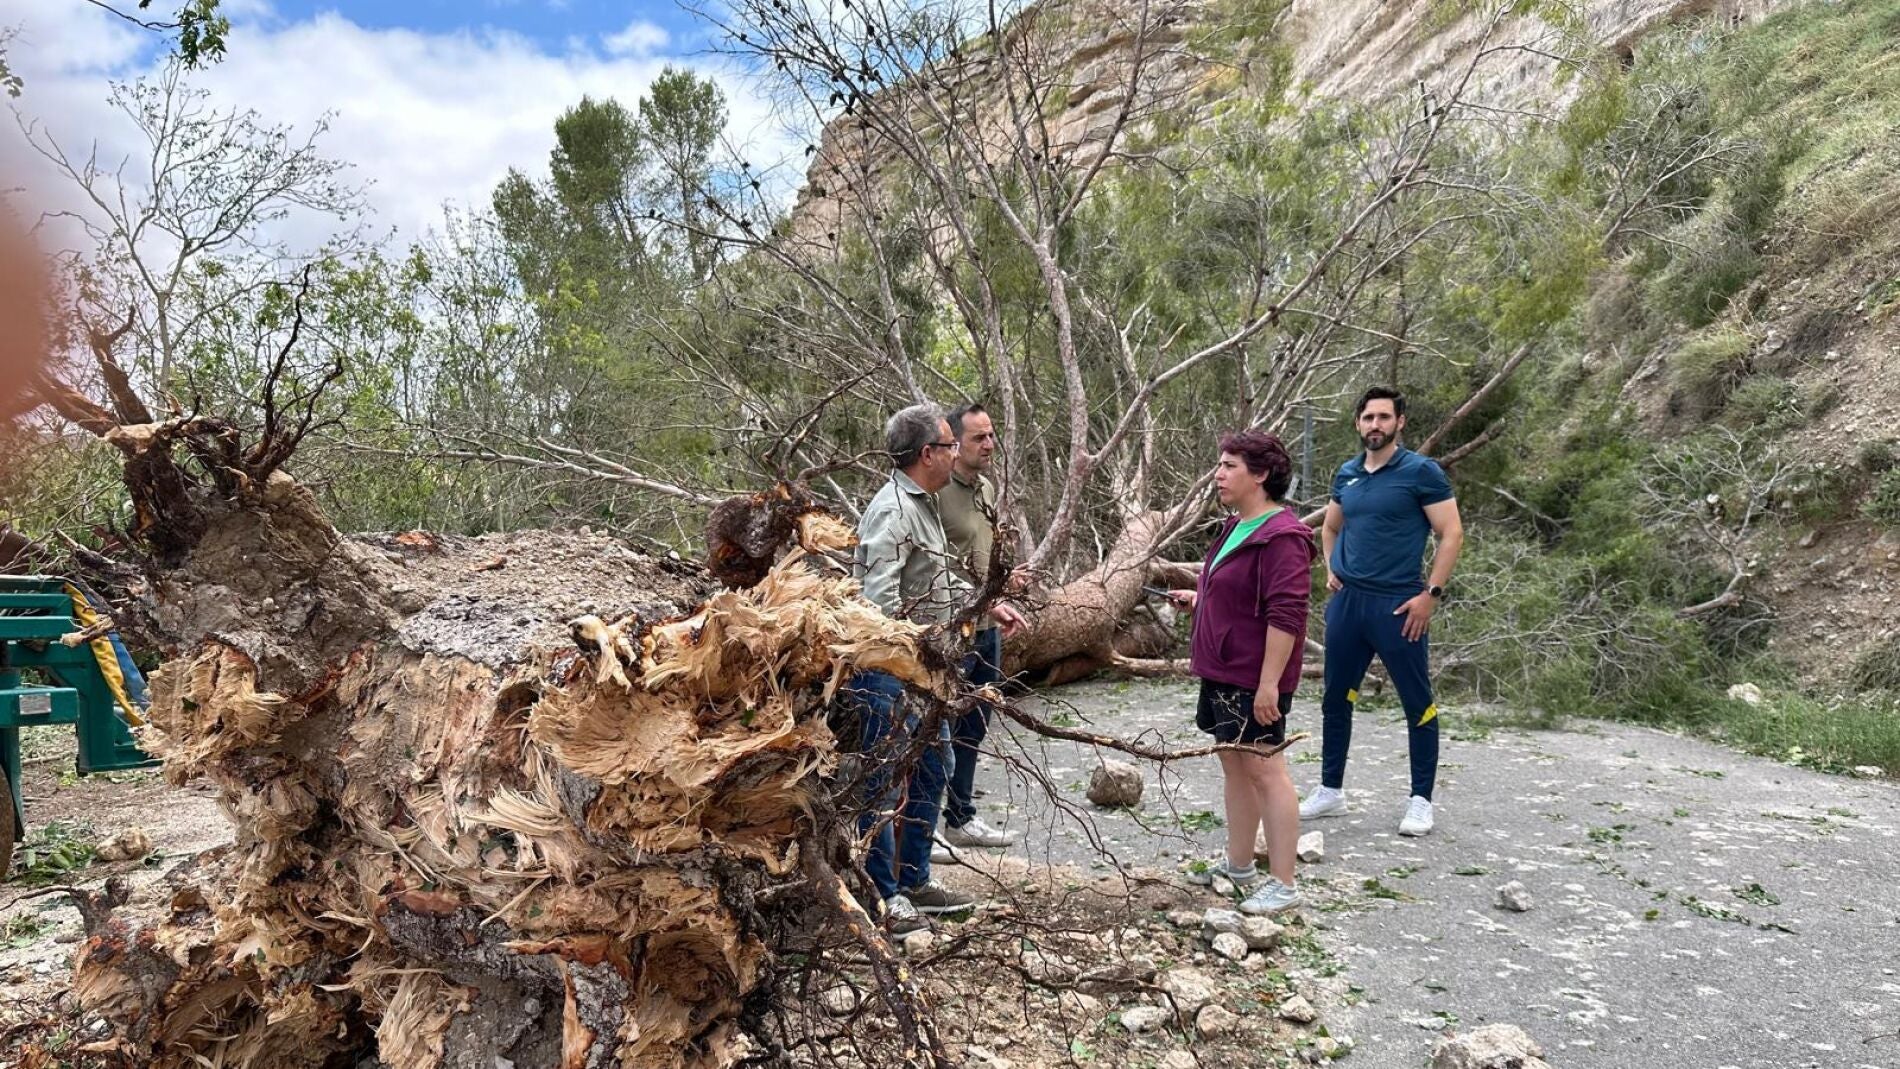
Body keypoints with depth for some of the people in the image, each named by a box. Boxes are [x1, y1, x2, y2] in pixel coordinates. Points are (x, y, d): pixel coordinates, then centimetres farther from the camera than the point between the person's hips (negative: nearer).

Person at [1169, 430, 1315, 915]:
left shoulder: (1281, 536, -20)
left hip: (1254, 680, -10)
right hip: (1222, 672, 10)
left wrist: (1268, 683, -26)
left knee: (1263, 769, -3)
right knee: (1234, 765, 17)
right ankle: (1238, 864, 31)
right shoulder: (1236, 527, 12)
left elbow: (1285, 614, -24)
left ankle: (1283, 885, 7)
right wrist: (1198, 599, 12)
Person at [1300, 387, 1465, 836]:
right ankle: (1331, 790, 23)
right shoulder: (1347, 473, 9)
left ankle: (1421, 801, 16)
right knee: (1336, 698, 11)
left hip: (1399, 605, -5)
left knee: (1418, 702, 4)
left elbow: (1451, 534, -8)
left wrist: (1431, 593, -13)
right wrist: (1332, 570, 11)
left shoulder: (1421, 471, -7)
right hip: (1347, 601, 6)